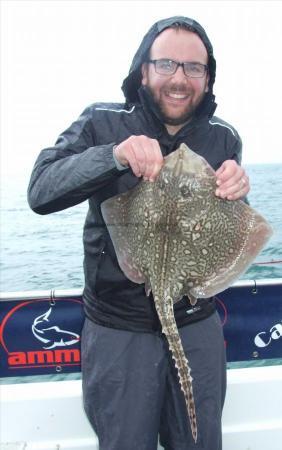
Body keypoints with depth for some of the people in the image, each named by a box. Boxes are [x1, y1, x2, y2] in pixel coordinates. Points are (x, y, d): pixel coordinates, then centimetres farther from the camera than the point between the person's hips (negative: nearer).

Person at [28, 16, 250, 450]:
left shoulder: (223, 138, 1)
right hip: (119, 328, -2)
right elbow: (40, 192, -19)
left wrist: (236, 193, -22)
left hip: (198, 323, 3)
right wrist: (114, 155, -34)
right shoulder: (103, 124, -7)